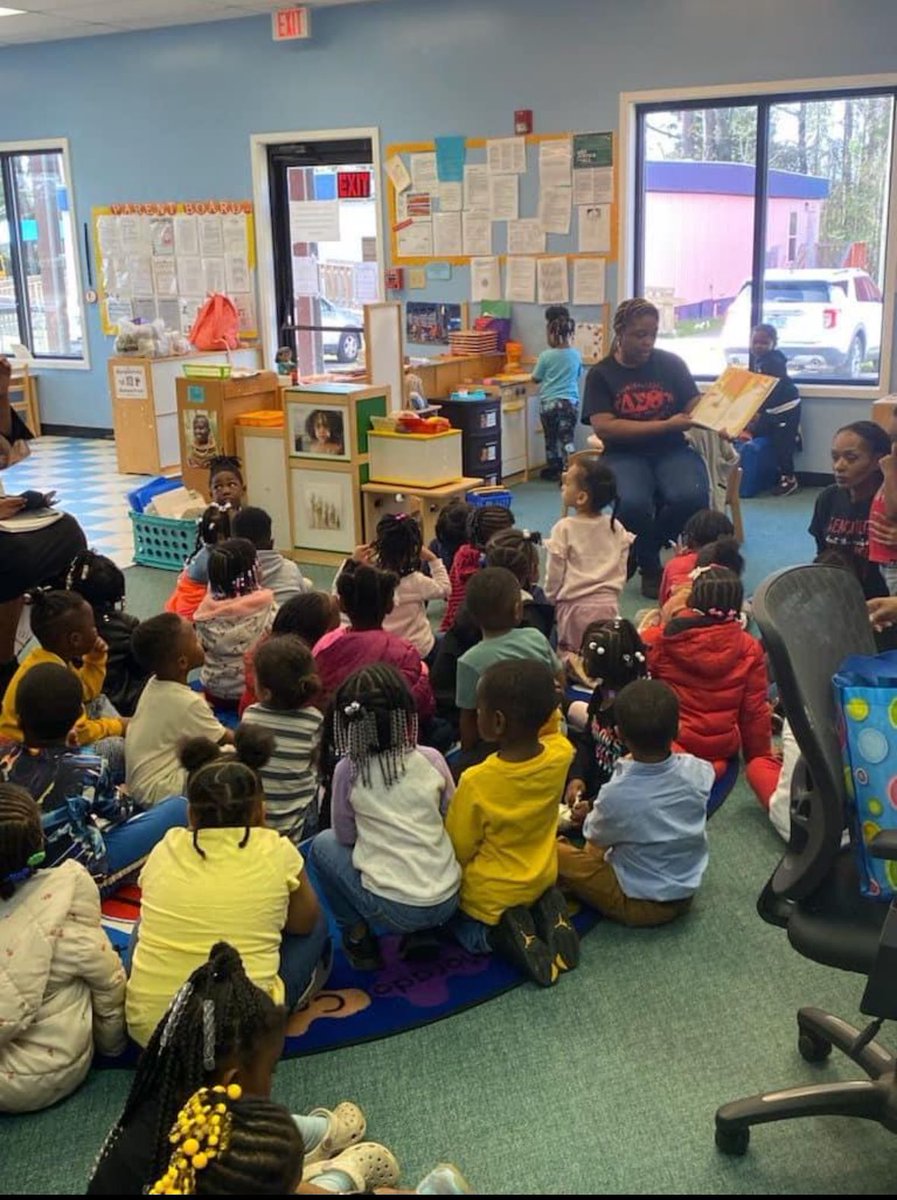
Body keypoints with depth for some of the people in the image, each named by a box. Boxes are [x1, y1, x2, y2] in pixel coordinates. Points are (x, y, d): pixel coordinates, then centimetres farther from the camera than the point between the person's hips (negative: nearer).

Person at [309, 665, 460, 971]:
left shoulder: (348, 769, -6)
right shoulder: (431, 759, -2)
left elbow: (345, 836, 5)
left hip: (392, 910, -3)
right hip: (448, 902, 3)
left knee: (323, 845, 18)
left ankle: (358, 936, 15)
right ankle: (423, 933, 18)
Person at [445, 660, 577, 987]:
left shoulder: (476, 782, -33)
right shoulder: (561, 756, -22)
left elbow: (458, 849, -15)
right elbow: (548, 729, 5)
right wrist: (541, 700, -12)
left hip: (489, 896, -4)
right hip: (541, 881, 4)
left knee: (459, 926, 27)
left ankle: (499, 932, -3)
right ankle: (547, 915, 5)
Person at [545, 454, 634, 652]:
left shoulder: (565, 528, -10)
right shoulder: (616, 528, 3)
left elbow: (554, 576, -4)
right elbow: (621, 571, 9)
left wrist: (550, 598, 12)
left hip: (575, 607, -4)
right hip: (609, 604, 4)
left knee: (570, 656, 2)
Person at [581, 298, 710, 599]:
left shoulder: (671, 364, 8)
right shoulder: (601, 374, 1)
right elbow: (604, 427, -12)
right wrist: (665, 425, -17)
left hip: (672, 450, 2)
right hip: (625, 455, -2)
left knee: (692, 497, -30)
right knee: (632, 504, -34)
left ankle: (643, 548, 1)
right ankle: (650, 568, -1)